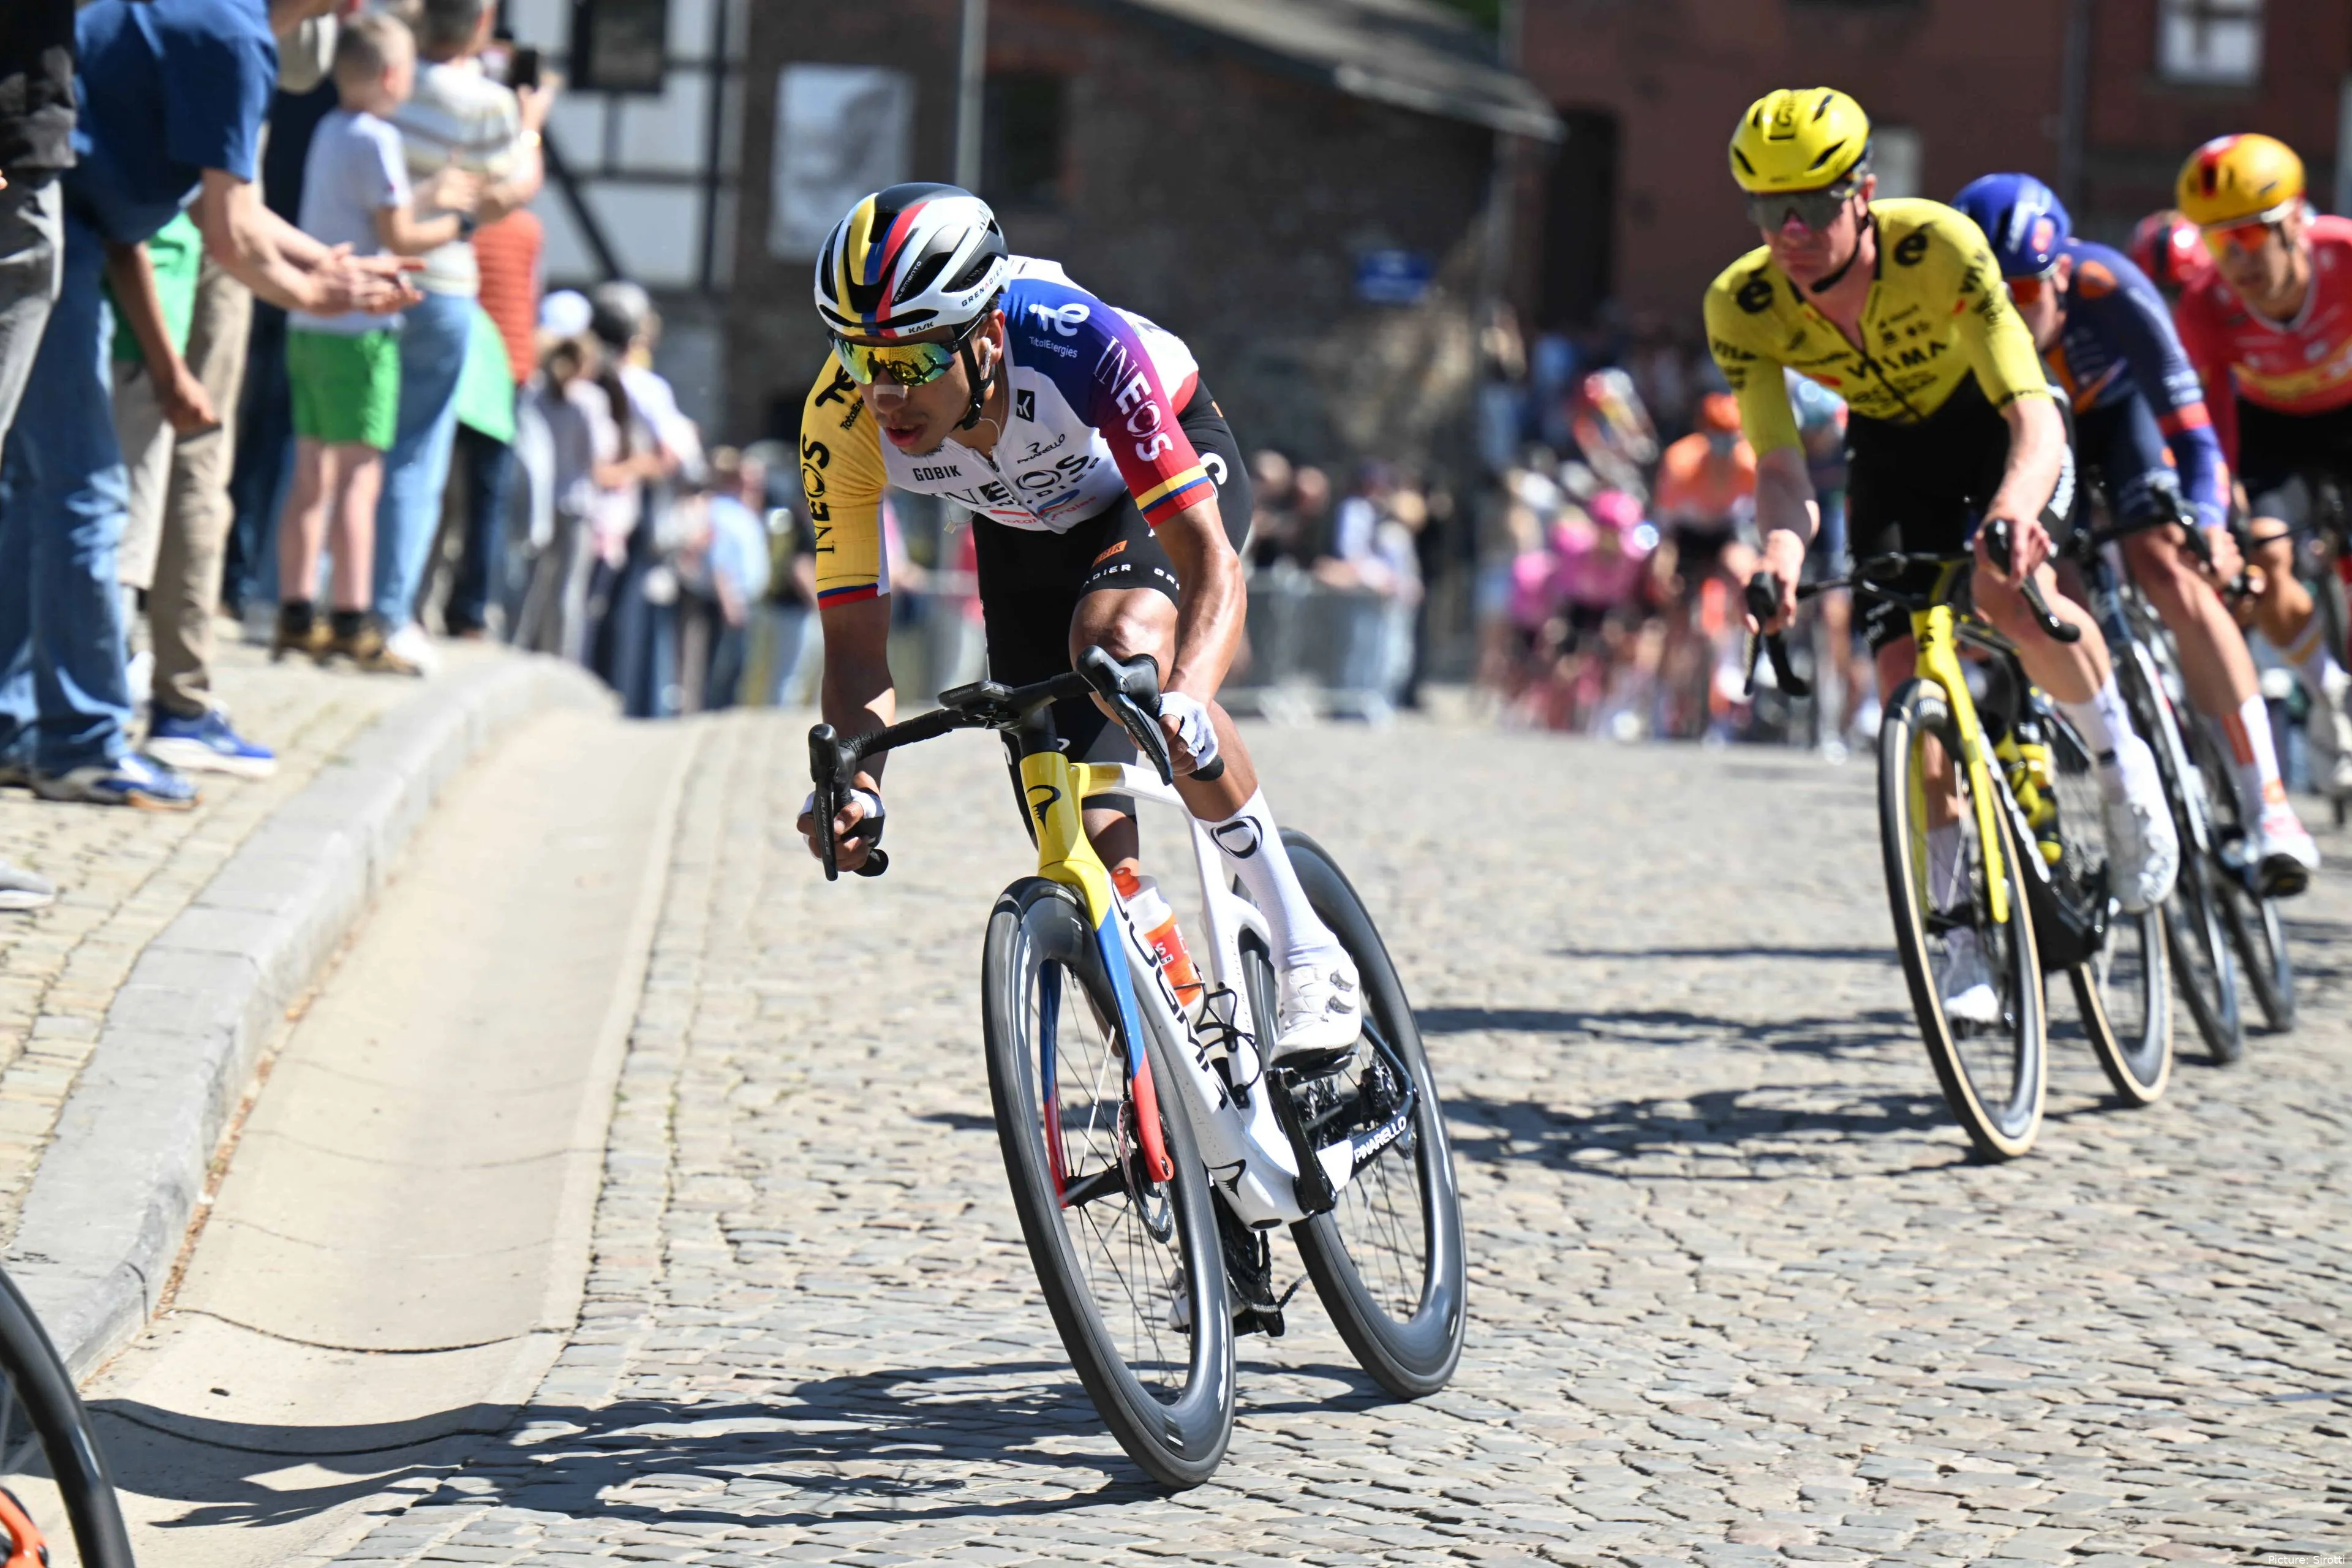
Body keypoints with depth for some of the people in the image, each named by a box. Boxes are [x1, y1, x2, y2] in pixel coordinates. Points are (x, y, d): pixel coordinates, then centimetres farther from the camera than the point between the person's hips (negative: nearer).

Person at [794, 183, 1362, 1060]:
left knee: (1120, 643, -36)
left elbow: (1213, 566, -42)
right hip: (1025, 525, 4)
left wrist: (1185, 700, -62)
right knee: (1084, 845, -5)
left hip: (1166, 470, -4)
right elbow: (856, 647, -25)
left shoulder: (1079, 344, -42)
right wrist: (853, 787, -44)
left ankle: (1309, 960, -23)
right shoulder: (842, 427, -32)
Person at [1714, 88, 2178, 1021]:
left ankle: (2120, 759, -4)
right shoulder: (1741, 307, -25)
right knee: (1907, 682, -12)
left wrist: (2012, 513, -61)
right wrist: (1783, 553, -52)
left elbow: (2033, 416, -40)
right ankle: (1965, 942, -3)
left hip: (1995, 425, -3)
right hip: (1891, 451, 3)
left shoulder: (1939, 245, -34)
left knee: (2010, 597, -33)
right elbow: (1778, 463, -29)